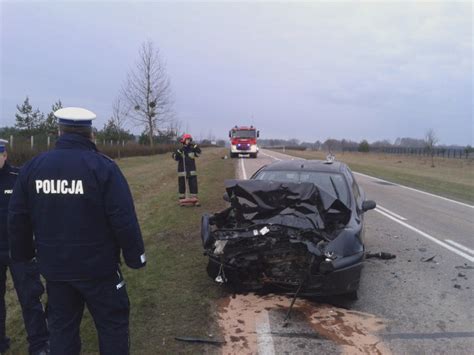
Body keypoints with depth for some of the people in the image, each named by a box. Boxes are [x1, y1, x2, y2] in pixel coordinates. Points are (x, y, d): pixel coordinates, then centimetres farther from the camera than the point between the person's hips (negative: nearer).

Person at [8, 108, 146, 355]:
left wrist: (23, 253, 20)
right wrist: (135, 256, -6)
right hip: (97, 265, -4)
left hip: (53, 265, 5)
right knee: (112, 323, 12)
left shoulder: (32, 166, 0)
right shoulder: (102, 166, -15)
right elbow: (124, 219, -18)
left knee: (61, 325, 20)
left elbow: (17, 218, 6)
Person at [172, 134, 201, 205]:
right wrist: (179, 151, -26)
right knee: (182, 185, 6)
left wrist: (195, 146, -20)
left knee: (193, 185, 1)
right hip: (182, 171, -1)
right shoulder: (180, 150, -1)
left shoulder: (192, 149, 4)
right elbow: (175, 157, -12)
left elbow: (198, 152, -9)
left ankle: (194, 200, 9)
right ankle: (182, 199, 18)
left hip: (192, 171, 1)